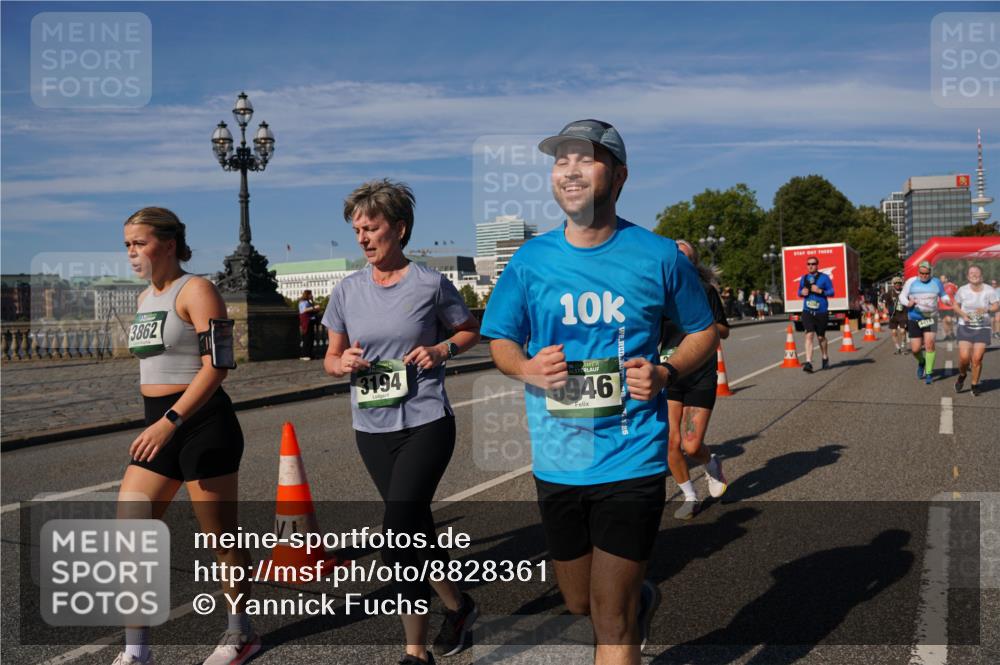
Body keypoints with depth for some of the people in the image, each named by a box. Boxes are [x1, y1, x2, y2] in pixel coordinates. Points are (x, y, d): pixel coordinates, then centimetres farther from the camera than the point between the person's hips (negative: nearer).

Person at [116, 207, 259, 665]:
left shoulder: (196, 290, -10)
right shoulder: (145, 298, 15)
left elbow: (215, 367, -19)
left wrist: (171, 421, -27)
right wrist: (157, 424, 21)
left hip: (203, 425, -8)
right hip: (159, 427, 8)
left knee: (221, 537, 5)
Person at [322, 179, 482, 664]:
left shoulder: (430, 284, -5)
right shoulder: (347, 291, 5)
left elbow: (471, 331, 8)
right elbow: (331, 359, 12)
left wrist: (442, 349, -11)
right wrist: (343, 364, -11)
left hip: (426, 423, -5)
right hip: (372, 428, 5)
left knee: (398, 536, -12)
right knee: (415, 529, 15)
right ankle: (457, 606, 37)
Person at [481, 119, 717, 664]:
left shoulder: (657, 256, -4)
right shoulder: (531, 260, 0)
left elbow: (703, 331, 8)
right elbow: (500, 341, 9)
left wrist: (666, 373, -12)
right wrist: (526, 369, -13)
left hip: (631, 460, -3)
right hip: (556, 461, 4)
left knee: (612, 620, -1)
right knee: (578, 602, 21)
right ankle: (640, 599, 54)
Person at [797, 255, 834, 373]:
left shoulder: (824, 277, -1)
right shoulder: (803, 278, 9)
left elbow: (831, 292, -2)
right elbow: (799, 291, 19)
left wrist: (820, 291, -18)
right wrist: (802, 292, -4)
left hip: (821, 311, -2)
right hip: (807, 311, 2)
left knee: (821, 337, 11)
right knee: (809, 335, -13)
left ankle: (825, 358, 34)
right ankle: (808, 362, -17)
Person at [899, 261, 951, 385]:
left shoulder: (936, 282, 4)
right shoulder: (911, 282, -2)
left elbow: (943, 295, 17)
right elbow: (902, 296, 3)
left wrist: (947, 300, -6)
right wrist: (908, 303, -18)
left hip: (930, 318, 0)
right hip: (914, 319, 0)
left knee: (929, 343, -17)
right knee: (915, 349, -2)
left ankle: (929, 373, -5)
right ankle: (921, 362, 34)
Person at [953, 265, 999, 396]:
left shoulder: (989, 290, -4)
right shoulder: (962, 290, -3)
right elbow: (956, 306, 10)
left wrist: (987, 309, -23)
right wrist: (963, 314, -10)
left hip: (982, 328, 0)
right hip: (965, 327, 0)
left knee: (977, 359, -4)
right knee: (964, 357, -12)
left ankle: (975, 385, 15)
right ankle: (962, 375, 20)